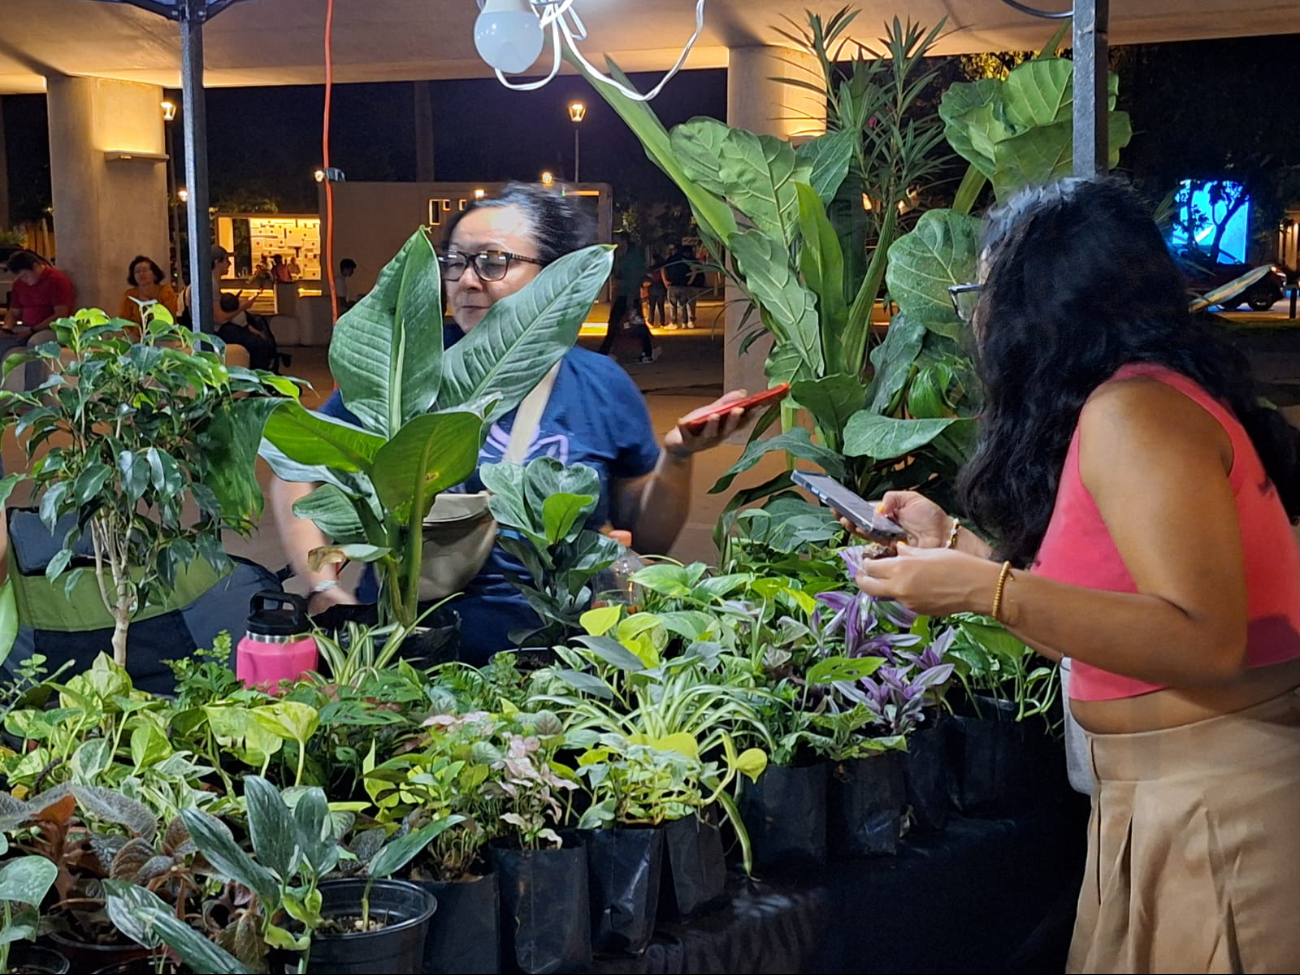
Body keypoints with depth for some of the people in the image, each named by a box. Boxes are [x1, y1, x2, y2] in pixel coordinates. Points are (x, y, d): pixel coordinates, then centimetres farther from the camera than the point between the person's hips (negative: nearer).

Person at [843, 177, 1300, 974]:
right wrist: (953, 541, 25)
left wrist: (985, 591, -26)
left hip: (1217, 798, -9)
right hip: (1163, 791, 9)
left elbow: (1205, 641, -25)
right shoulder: (1127, 405, 12)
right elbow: (1096, 602, 15)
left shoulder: (1134, 410, -18)